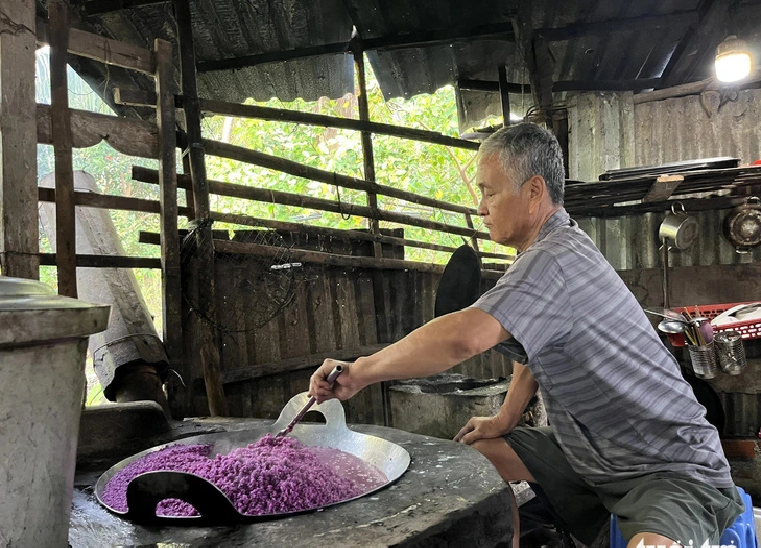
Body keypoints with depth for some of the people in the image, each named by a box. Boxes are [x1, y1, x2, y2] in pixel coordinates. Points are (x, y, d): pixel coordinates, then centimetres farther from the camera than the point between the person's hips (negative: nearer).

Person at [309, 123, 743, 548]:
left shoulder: (556, 258, -26)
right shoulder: (546, 252, 8)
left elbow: (463, 337, -39)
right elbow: (534, 346, 19)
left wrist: (360, 373, -29)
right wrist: (506, 419, 10)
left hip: (674, 467, -10)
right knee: (480, 451, 10)